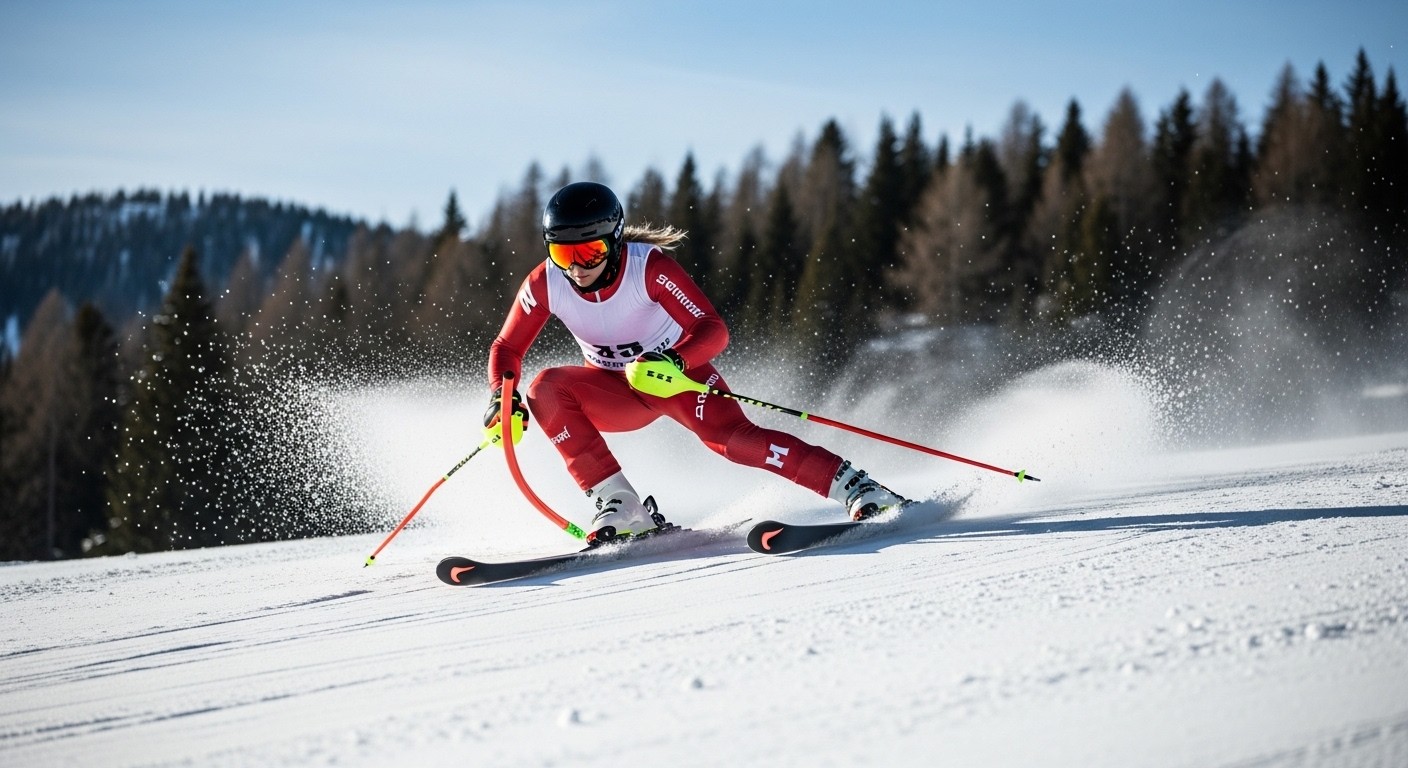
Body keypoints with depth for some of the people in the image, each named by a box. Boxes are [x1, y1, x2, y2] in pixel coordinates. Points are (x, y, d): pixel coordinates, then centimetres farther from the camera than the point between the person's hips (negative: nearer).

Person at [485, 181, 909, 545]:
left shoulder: (650, 267, -28)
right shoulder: (544, 285, -18)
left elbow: (714, 331, -31)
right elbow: (507, 349, -5)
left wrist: (672, 361, -50)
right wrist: (502, 399, -24)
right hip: (618, 389, 4)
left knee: (733, 438, -28)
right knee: (546, 389, -24)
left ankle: (857, 489, -26)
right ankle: (621, 507, -22)